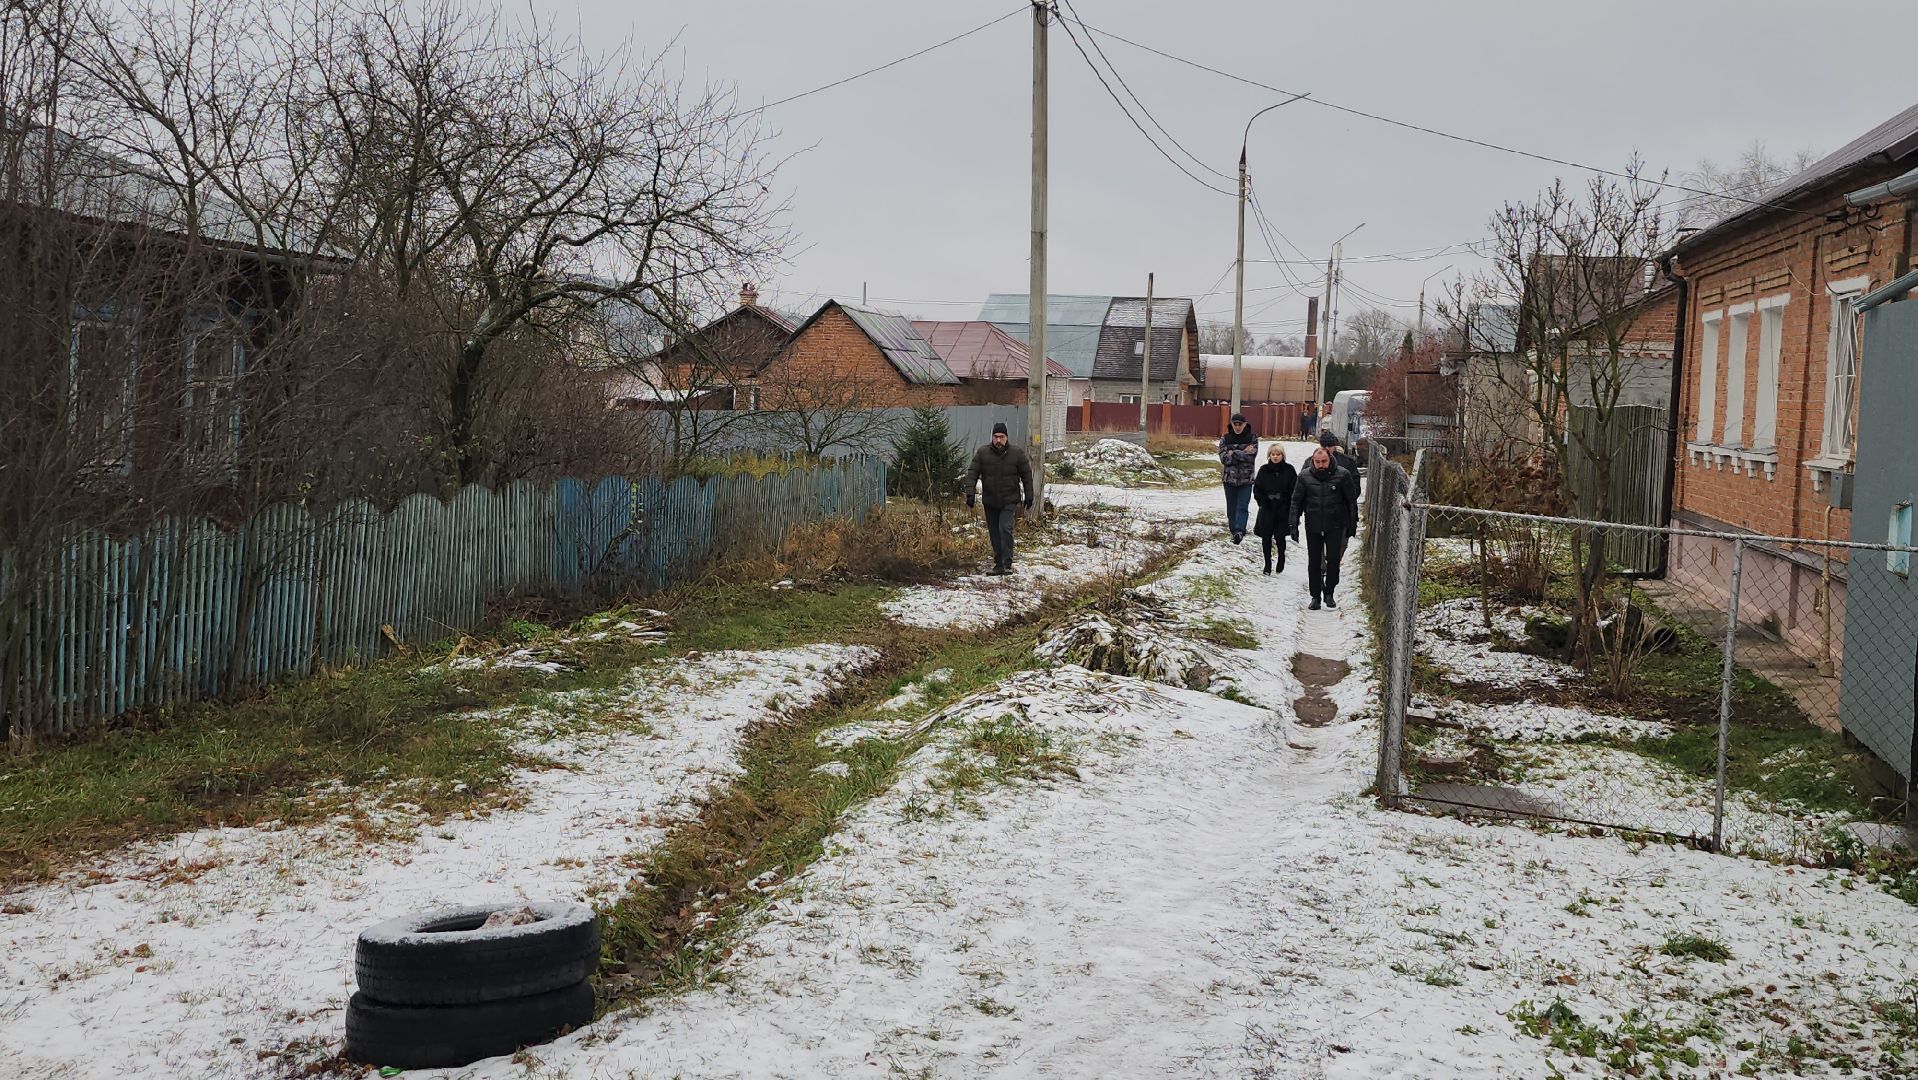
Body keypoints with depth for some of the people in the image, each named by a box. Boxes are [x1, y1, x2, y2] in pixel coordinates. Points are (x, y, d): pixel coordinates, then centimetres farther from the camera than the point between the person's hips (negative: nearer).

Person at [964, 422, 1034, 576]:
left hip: (1009, 501, -3)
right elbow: (972, 473, -4)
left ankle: (1007, 564, -14)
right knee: (994, 533, 8)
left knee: (1005, 528, -17)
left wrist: (1028, 496, 5)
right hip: (990, 502, 3)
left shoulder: (1017, 453, -3)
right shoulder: (982, 453, -3)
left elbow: (1027, 475, 4)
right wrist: (970, 493, -15)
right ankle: (998, 563, 17)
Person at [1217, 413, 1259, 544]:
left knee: (1242, 507, -14)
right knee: (1231, 508, 7)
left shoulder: (1252, 439, 1)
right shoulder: (1225, 439, 4)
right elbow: (1224, 458, -9)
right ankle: (1235, 532, 17)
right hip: (1230, 478, 2)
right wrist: (1243, 453, -13)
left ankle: (1239, 531, -26)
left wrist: (1233, 453, -14)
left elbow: (1251, 457, -13)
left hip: (1246, 479, -2)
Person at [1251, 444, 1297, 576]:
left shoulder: (1289, 470, -2)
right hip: (1267, 510, 2)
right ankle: (1267, 563, 16)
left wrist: (1290, 508, -8)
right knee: (1266, 537, 3)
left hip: (1283, 510, -2)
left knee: (1280, 536, -4)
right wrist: (1263, 502, -6)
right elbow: (1257, 488, 7)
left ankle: (1281, 558, 24)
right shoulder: (1264, 470, 3)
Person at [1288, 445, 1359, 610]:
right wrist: (1293, 525, -1)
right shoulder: (1305, 476, -2)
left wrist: (1352, 523, 3)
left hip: (1335, 525, -1)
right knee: (1314, 562, 5)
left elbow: (1352, 501, 3)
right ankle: (1315, 596, 14)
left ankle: (1329, 594, 12)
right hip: (1313, 526, 1)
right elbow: (1296, 502, 4)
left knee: (1333, 559, -3)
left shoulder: (1342, 475, -5)